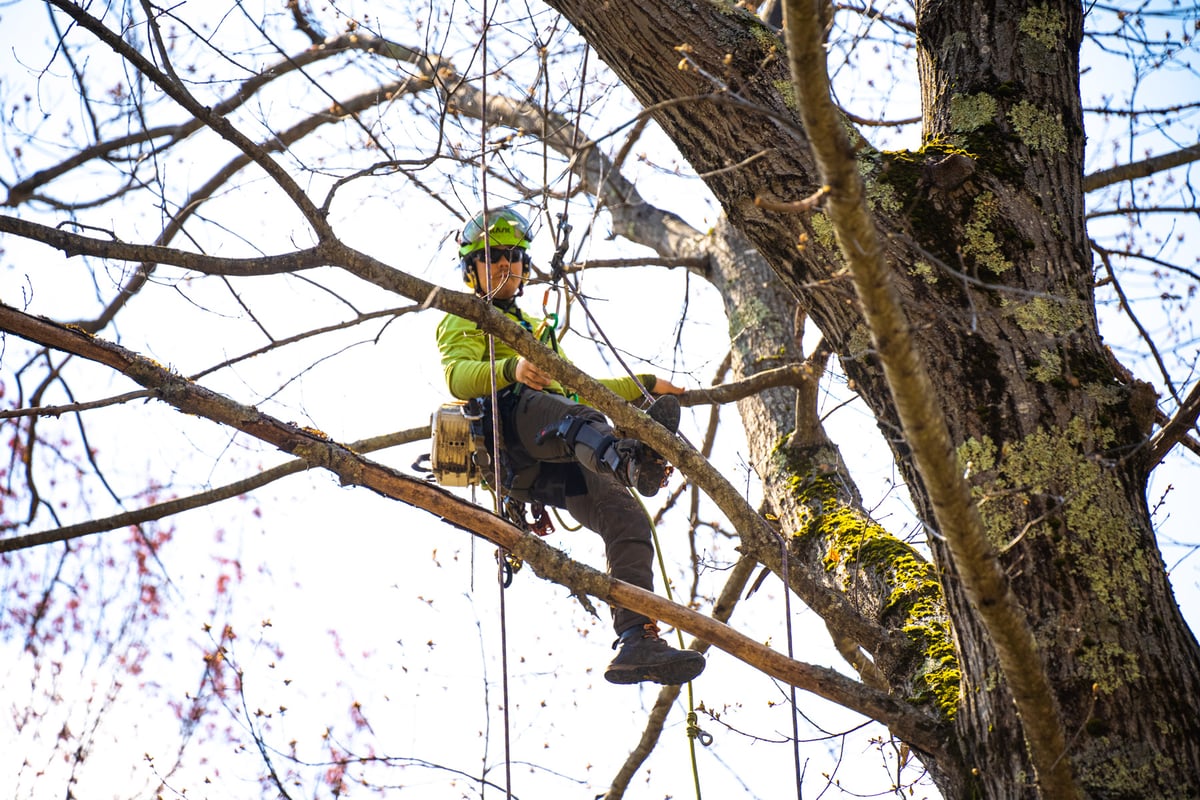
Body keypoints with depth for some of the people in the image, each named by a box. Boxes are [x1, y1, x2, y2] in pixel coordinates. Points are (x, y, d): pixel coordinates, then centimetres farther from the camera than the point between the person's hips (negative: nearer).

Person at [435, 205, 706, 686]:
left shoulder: (536, 329, 45)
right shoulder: (464, 320, 21)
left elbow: (577, 386, 48)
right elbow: (458, 376, -1)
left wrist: (645, 384, 37)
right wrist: (510, 369, -24)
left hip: (555, 466, 6)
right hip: (510, 421, -6)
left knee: (627, 521, -16)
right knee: (578, 420, -40)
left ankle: (636, 644, -26)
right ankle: (631, 462, -74)